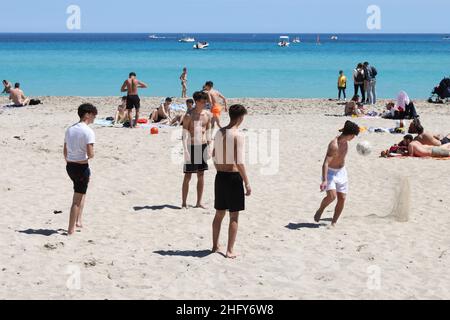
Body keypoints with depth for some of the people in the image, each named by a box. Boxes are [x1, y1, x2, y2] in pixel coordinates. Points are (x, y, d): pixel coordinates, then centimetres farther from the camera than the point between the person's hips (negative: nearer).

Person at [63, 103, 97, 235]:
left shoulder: (70, 129, 7)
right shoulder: (88, 131, -15)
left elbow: (65, 152, 12)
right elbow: (90, 154, -22)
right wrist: (91, 155, 0)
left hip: (70, 166, 7)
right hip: (82, 167, -7)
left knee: (82, 191, 27)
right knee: (77, 199, 3)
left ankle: (78, 220, 24)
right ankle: (71, 229, 9)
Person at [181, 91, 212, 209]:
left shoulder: (207, 115, 6)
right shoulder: (189, 116, -10)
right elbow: (184, 135, -12)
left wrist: (208, 148, 9)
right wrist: (185, 151, -17)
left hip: (203, 146, 5)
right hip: (192, 147, -5)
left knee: (201, 175, 9)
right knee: (188, 176, -1)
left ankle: (199, 202, 16)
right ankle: (184, 203, 7)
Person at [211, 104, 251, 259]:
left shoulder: (219, 133, 7)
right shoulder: (238, 135, -15)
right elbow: (239, 162, -20)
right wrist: (247, 183, -15)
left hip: (220, 176, 7)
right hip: (234, 177, -7)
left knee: (219, 214, 18)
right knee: (234, 216, 3)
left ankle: (215, 246, 27)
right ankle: (230, 250, 5)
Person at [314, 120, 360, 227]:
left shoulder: (345, 141, -1)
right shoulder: (334, 145, -27)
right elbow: (325, 163, -33)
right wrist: (324, 180, -41)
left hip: (341, 172, 8)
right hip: (330, 172, -8)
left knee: (342, 198, 1)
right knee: (332, 196, -24)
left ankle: (333, 222, 13)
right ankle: (320, 210, 6)